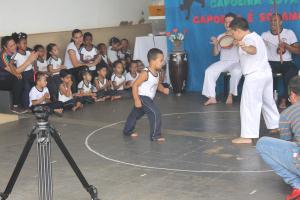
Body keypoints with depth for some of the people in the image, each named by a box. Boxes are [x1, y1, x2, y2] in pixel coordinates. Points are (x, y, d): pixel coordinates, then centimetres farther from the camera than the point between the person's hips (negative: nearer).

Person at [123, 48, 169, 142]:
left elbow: (158, 85, 17)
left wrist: (163, 89, -4)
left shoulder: (157, 73, 2)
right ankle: (155, 135, -8)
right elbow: (135, 85, -22)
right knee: (155, 113, -16)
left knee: (135, 114, 24)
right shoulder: (145, 73, -23)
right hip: (142, 97, -9)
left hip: (148, 99, 9)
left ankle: (128, 131, 42)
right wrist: (136, 100, -26)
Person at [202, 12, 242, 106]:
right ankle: (212, 97, -24)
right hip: (223, 62, 4)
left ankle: (230, 95, -19)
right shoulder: (220, 37, 13)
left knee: (236, 71, -38)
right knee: (209, 71, -23)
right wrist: (215, 45, -7)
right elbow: (215, 53, 13)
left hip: (236, 62, -3)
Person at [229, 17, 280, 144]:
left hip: (254, 76, -10)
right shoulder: (256, 36, 15)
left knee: (249, 105, -8)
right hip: (266, 73, 10)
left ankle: (247, 136, -9)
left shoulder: (248, 40, -17)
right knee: (268, 101, 25)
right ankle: (275, 125, 41)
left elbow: (253, 50, -42)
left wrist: (245, 47, -64)